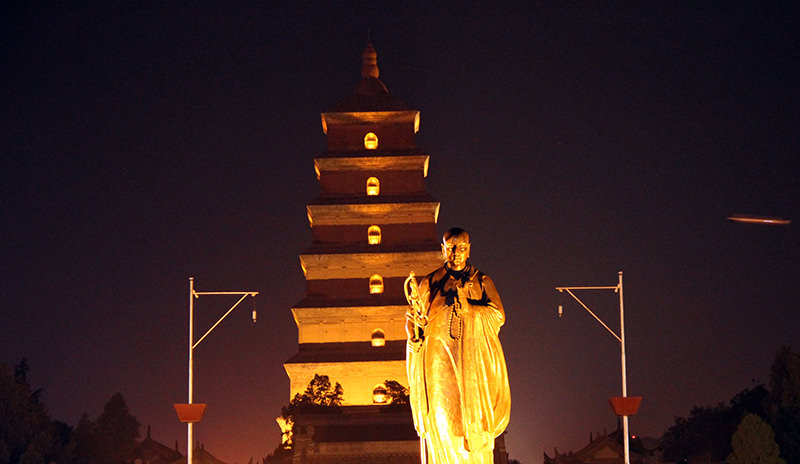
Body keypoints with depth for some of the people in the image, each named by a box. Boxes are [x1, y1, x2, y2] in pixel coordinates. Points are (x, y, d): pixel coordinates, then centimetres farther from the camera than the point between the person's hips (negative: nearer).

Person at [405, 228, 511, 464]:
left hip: (474, 364, 0)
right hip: (439, 362, 0)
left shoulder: (482, 282, 13)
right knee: (442, 425, -9)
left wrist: (468, 308, -15)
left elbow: (498, 315, -1)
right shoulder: (429, 283, 15)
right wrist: (415, 333, -12)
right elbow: (413, 320, 11)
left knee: (475, 425, -9)